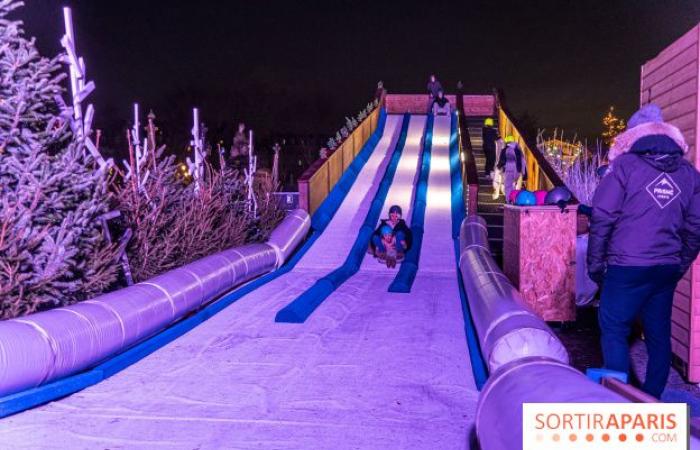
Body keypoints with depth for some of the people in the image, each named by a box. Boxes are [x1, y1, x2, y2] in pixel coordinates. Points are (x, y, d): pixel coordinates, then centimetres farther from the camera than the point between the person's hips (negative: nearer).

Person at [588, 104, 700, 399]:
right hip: (667, 270, 6)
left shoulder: (625, 165, -6)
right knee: (659, 334, 14)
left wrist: (595, 262, -2)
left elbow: (602, 217, -10)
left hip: (628, 267, -5)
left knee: (614, 331, 4)